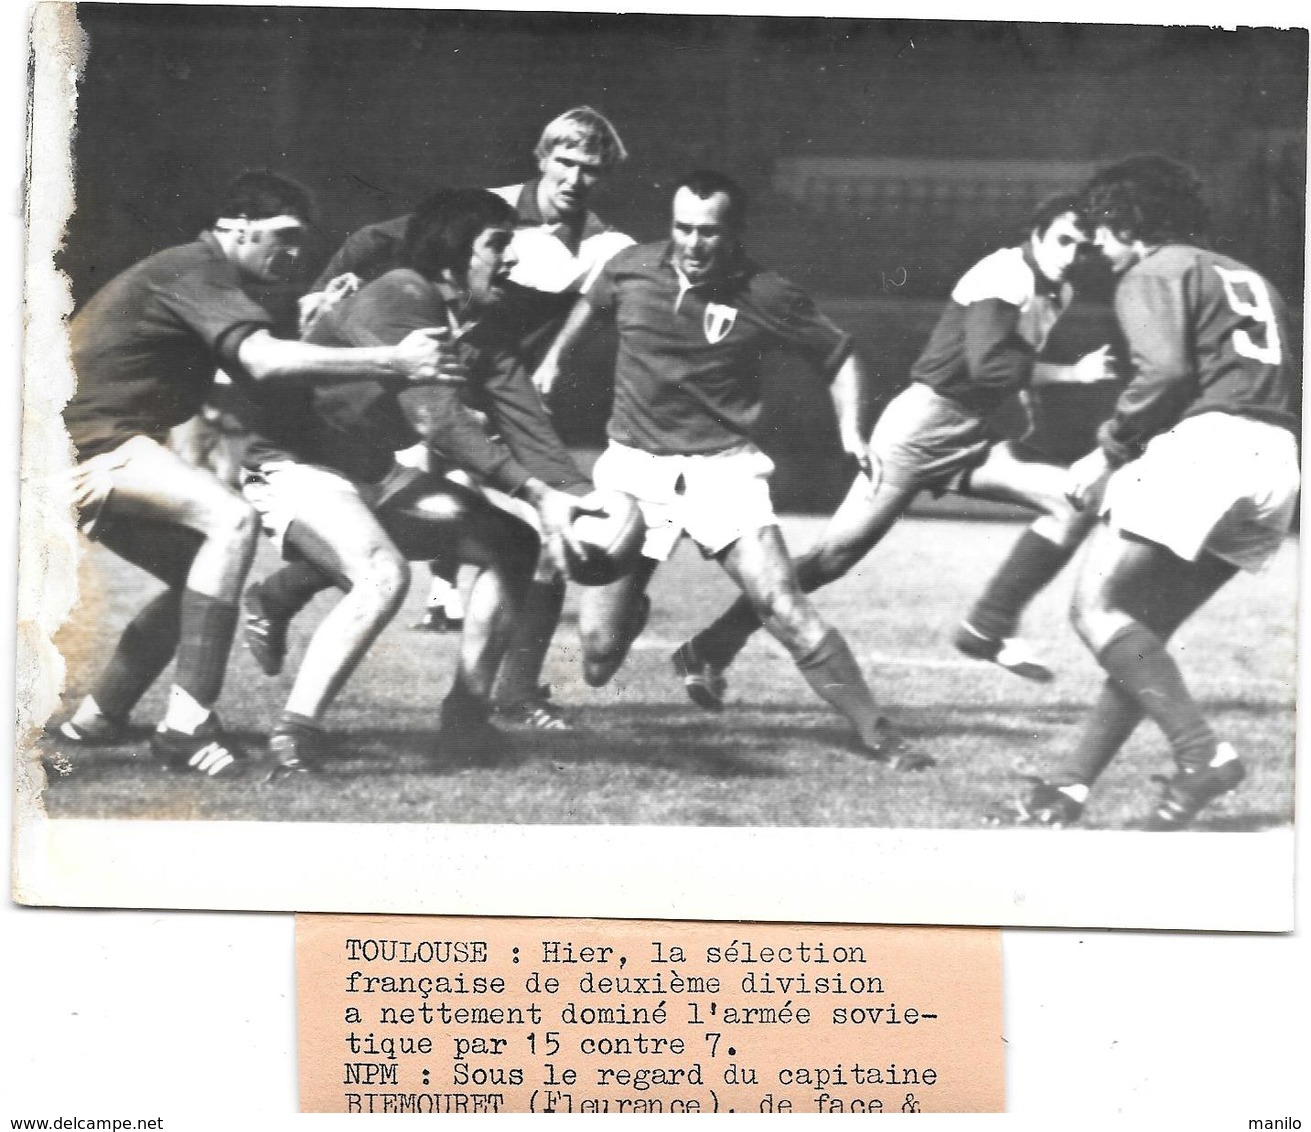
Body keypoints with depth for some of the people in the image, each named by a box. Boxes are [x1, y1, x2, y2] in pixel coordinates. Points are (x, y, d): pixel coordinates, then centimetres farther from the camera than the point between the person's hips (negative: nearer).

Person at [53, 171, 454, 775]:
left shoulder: (200, 273, 20)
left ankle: (96, 717, 26)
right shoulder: (197, 271, -13)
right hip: (91, 437, -11)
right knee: (230, 519, -26)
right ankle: (187, 723, -32)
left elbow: (252, 370, 17)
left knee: (196, 576, 17)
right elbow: (264, 362, -28)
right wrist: (391, 362, -29)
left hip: (89, 453, 11)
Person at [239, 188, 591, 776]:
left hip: (372, 474, 10)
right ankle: (292, 742, -29)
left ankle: (465, 723, 6)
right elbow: (436, 418, -32)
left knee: (512, 543, 4)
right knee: (383, 573, -34)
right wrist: (536, 493, -36)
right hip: (295, 464, -10)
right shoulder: (398, 298, -23)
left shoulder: (480, 337, 4)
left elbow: (529, 427, -3)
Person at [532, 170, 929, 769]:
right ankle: (630, 607, 38)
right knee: (598, 658, -1)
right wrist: (554, 355, 13)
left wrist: (850, 429, -8)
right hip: (632, 463, 2)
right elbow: (590, 305, 23)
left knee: (785, 610, -18)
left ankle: (877, 736, -7)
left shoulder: (767, 296, -8)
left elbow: (840, 357, 5)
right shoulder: (631, 268, -2)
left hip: (720, 465, -2)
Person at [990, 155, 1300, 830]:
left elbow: (1164, 370, -14)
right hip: (1275, 463, 9)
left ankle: (1202, 752, -21)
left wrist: (1109, 452, -4)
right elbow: (1290, 387, 26)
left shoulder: (1153, 273, 3)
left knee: (1097, 607, -9)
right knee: (1144, 630, 11)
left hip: (1204, 443, -9)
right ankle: (1070, 787, 9)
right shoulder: (1246, 280, 30)